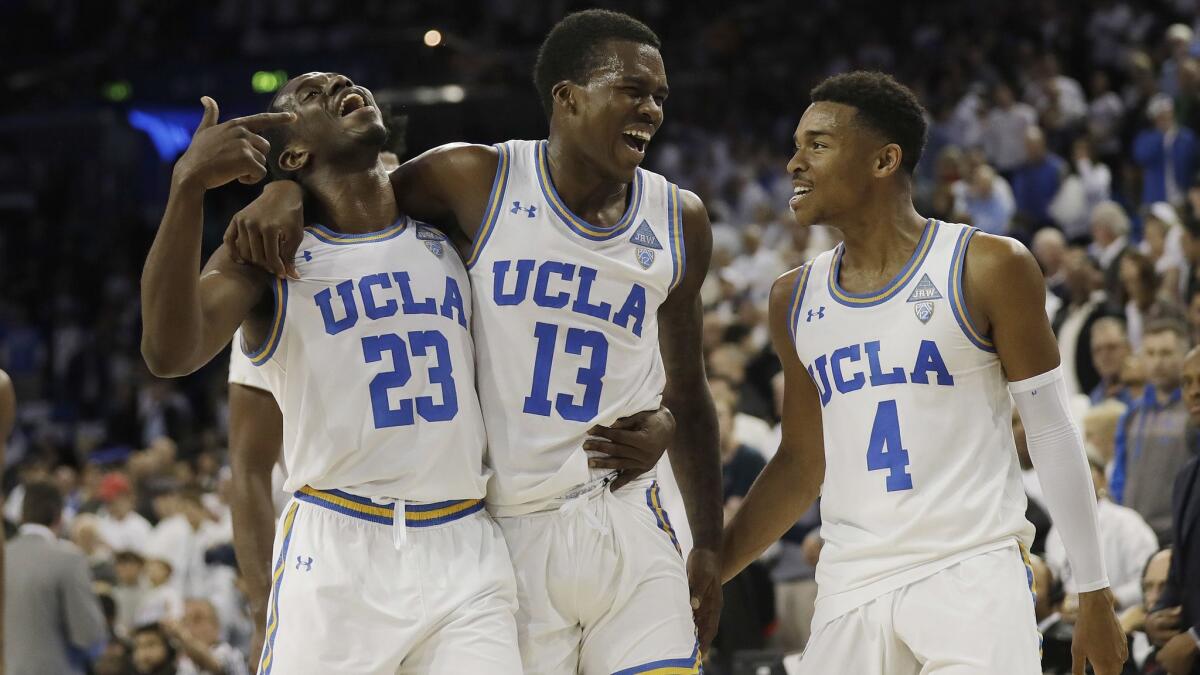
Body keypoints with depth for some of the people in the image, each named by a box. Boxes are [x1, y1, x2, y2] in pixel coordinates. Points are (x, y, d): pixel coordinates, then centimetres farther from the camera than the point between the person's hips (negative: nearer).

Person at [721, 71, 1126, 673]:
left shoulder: (988, 269, -2)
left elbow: (1052, 435, 0)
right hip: (849, 588, 5)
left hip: (973, 576, -5)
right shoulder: (795, 300, 13)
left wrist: (1094, 594, -1)